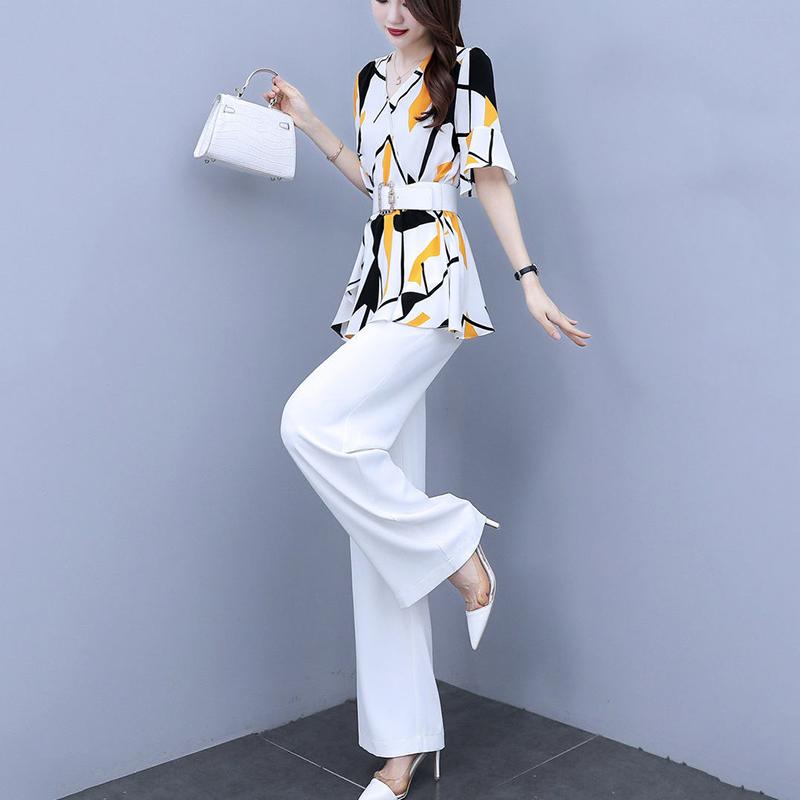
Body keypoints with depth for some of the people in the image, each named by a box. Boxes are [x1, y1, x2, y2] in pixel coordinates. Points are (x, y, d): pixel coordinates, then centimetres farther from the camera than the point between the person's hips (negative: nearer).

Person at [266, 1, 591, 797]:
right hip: (375, 280, 6)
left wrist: (529, 280, -5)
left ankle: (453, 546, -7)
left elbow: (490, 179, 2)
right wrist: (308, 122, 27)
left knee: (311, 420, -28)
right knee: (379, 517, 1)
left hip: (433, 280, -6)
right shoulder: (369, 79, 21)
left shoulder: (467, 67, 5)